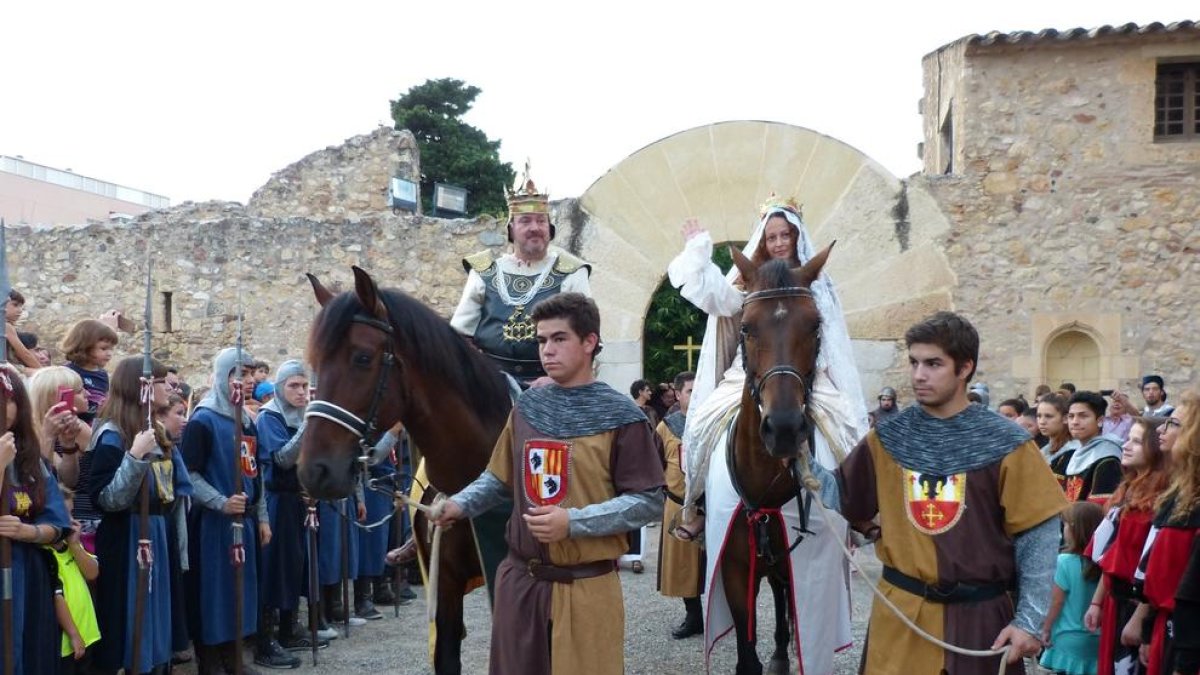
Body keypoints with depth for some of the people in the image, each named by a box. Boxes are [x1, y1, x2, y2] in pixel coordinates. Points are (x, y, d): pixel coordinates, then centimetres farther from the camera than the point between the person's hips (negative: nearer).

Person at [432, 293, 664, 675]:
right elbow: (501, 478, 16)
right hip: (519, 580, 5)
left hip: (585, 586, -5)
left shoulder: (620, 417, -9)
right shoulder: (527, 407, 7)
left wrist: (573, 522, -21)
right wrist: (461, 504, -3)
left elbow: (649, 501, -13)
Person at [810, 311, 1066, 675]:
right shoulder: (889, 438, 3)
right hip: (899, 612, 2)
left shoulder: (1004, 444, -7)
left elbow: (1038, 535, -7)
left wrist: (1029, 620, -11)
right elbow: (842, 497, 5)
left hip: (979, 615, -2)